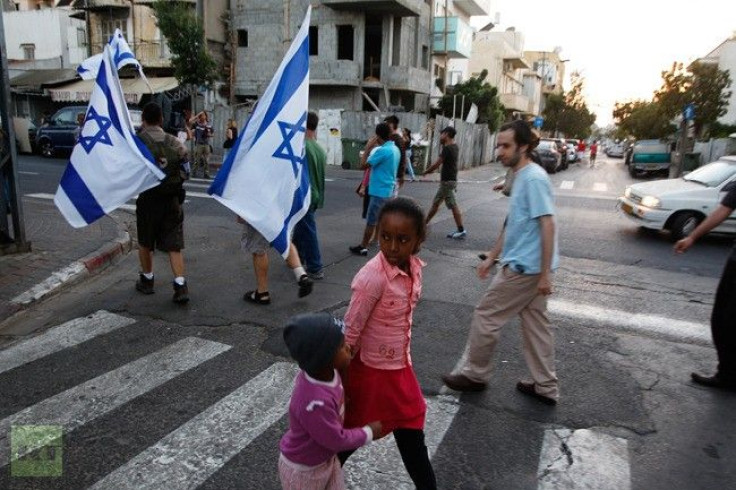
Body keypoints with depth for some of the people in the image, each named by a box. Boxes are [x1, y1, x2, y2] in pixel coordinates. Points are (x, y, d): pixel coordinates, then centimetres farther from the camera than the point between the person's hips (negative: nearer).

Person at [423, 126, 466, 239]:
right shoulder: (454, 147, 9)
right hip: (448, 180, 10)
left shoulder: (447, 148, -18)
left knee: (453, 206, -2)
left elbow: (437, 164, -17)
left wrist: (426, 172, -2)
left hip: (447, 181, -10)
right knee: (435, 203, 13)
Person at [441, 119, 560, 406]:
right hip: (528, 267, 10)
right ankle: (545, 387, 26)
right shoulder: (521, 178, 13)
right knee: (535, 324, 15)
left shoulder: (533, 179, -17)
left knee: (486, 316, 2)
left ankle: (475, 375, 18)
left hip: (524, 268, -10)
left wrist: (545, 273, -22)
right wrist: (491, 257, 21)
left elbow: (547, 226, -22)